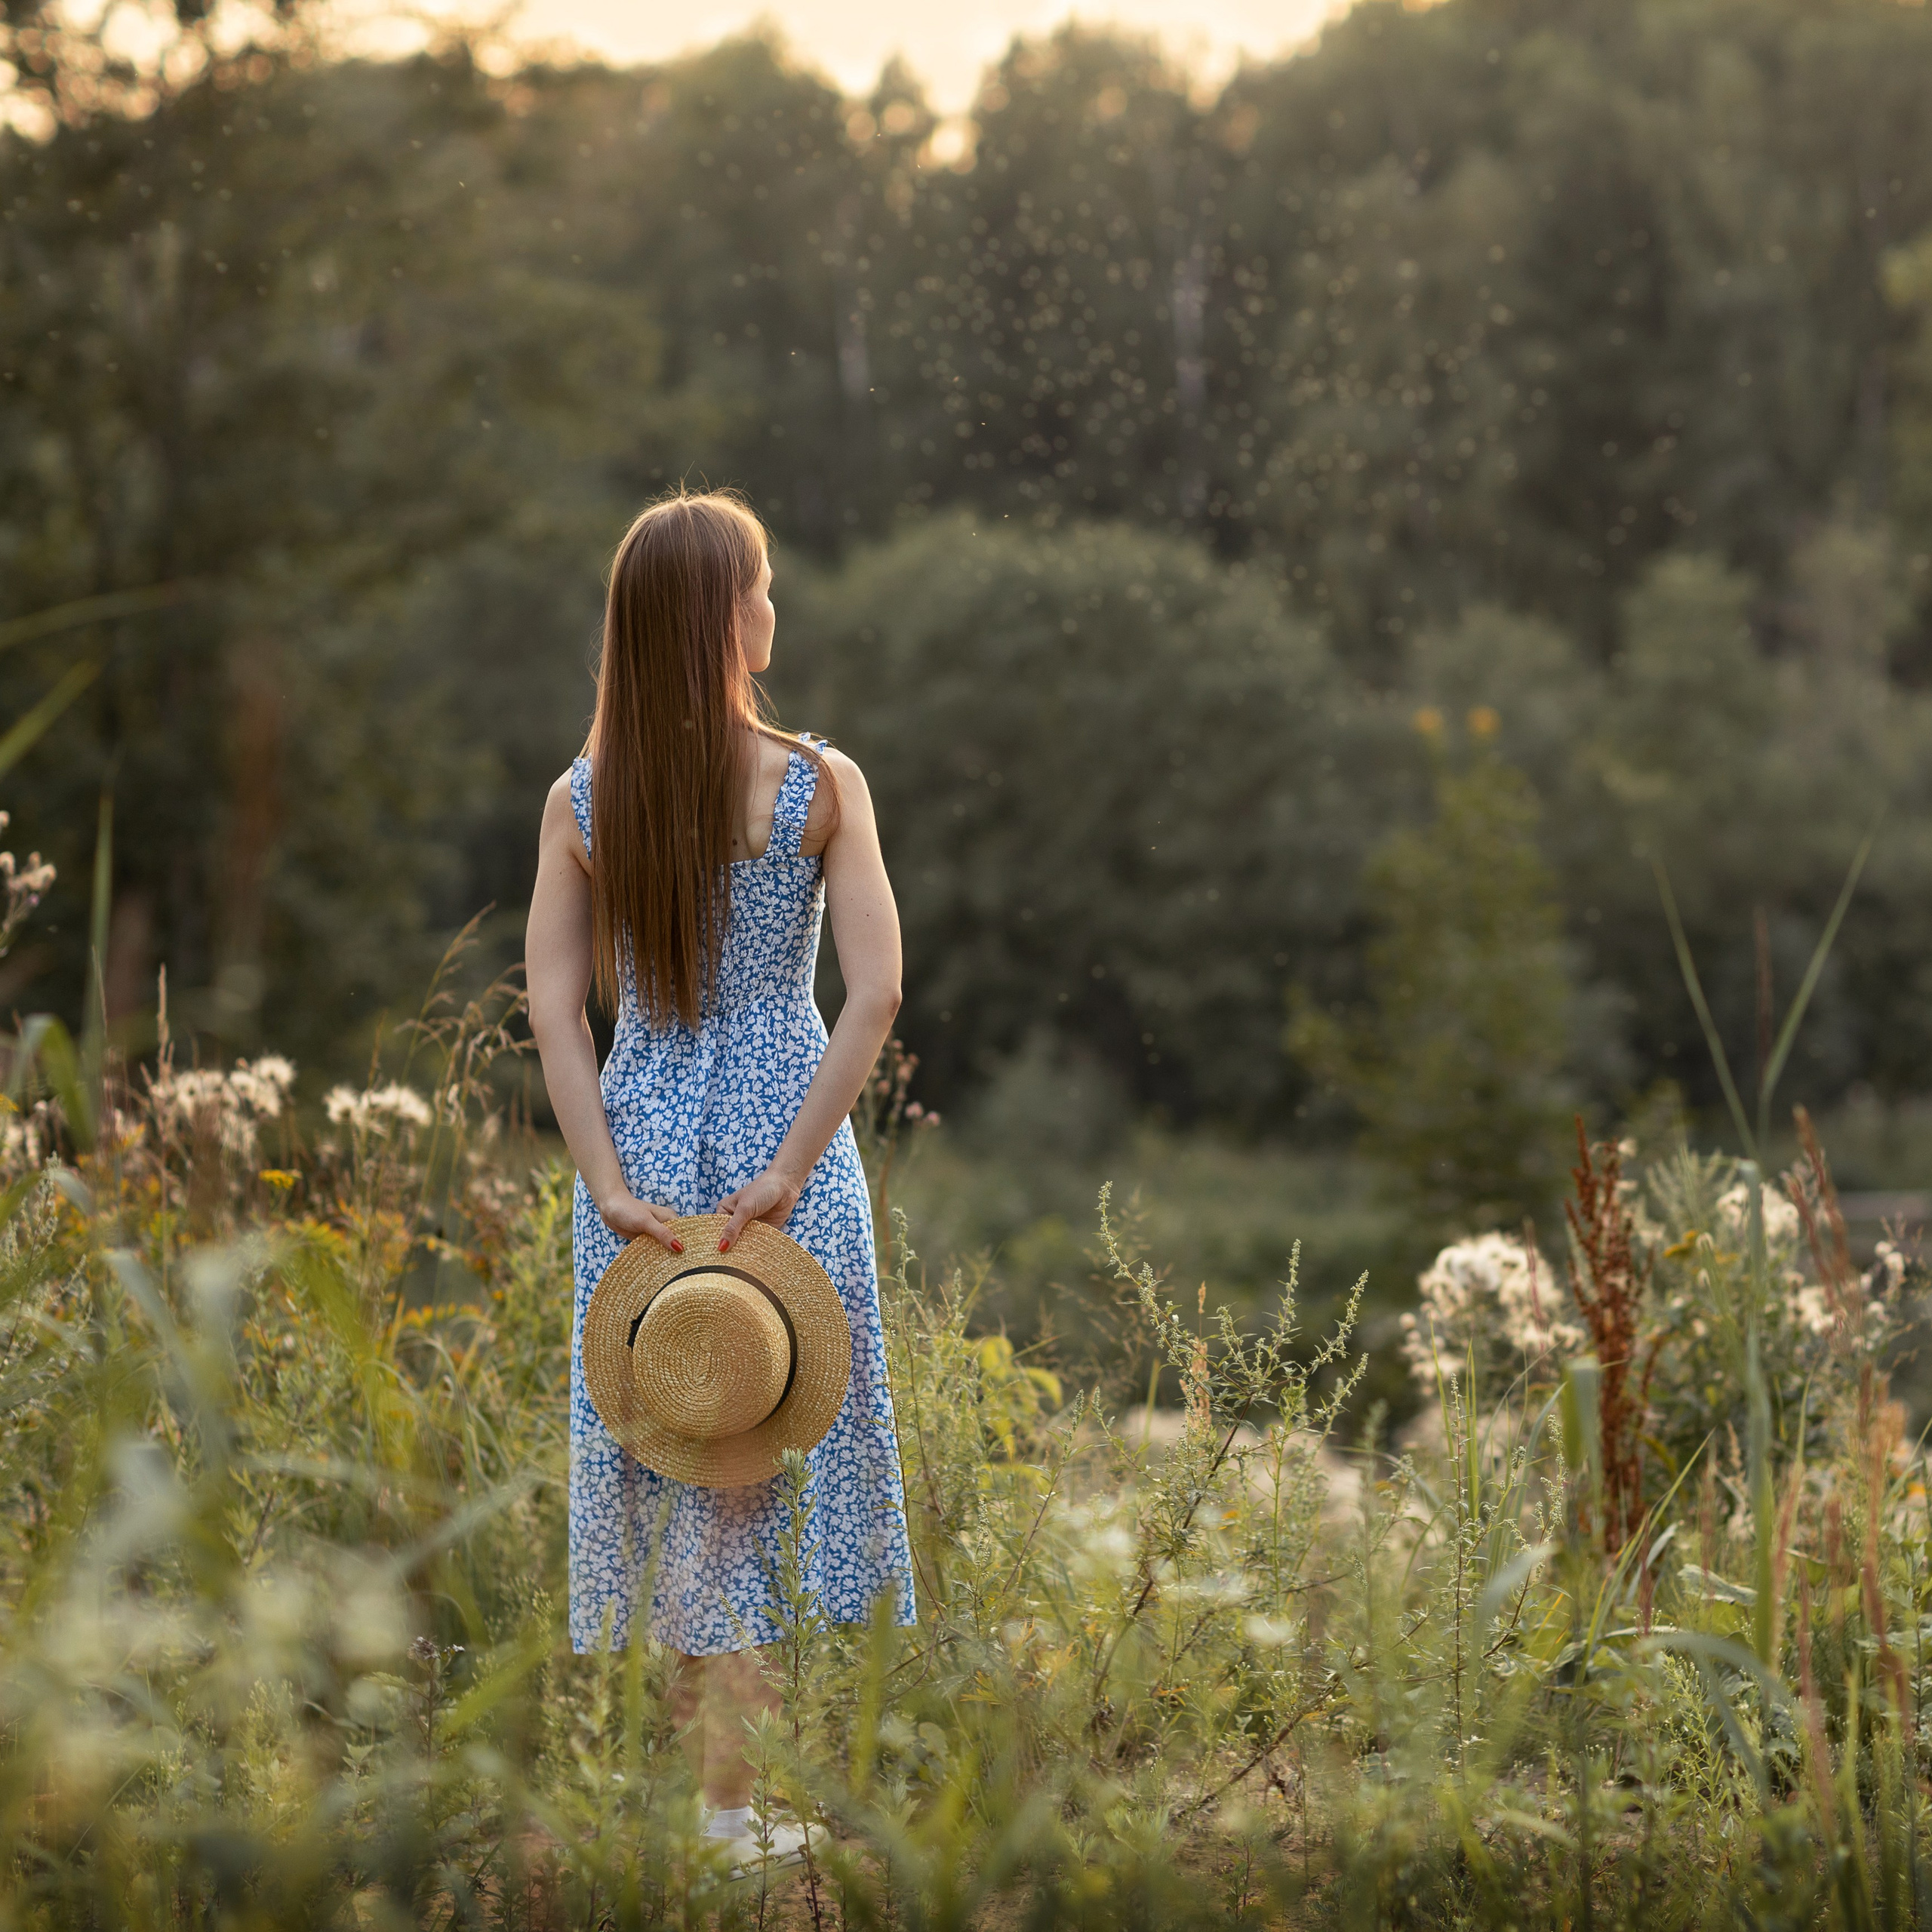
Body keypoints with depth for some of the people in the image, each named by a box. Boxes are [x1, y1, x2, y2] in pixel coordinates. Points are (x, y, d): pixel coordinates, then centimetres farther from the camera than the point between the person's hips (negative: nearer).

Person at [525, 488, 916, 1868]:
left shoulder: (580, 801, 0)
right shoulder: (820, 784, -7)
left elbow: (554, 1009, -5)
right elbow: (876, 994, -13)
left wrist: (611, 1185, -5)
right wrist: (789, 1170, -12)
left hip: (645, 1138, 2)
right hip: (783, 1133, -2)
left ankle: (713, 1776, 16)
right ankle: (742, 1787, 9)